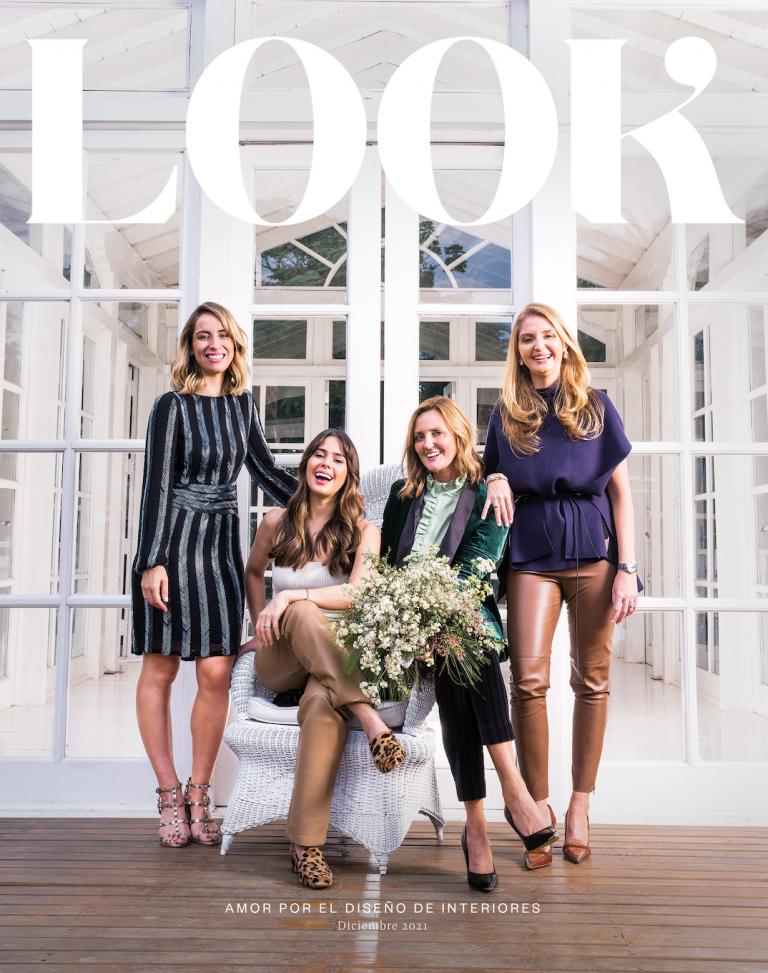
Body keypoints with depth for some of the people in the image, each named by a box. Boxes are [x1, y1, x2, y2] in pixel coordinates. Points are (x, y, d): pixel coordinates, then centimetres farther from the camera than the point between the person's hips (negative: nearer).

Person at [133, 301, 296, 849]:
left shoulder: (242, 404, 10)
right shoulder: (174, 406, -4)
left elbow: (266, 471, 18)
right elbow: (157, 485, -7)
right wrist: (152, 561, -13)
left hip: (222, 543, 4)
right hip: (172, 541, -4)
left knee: (216, 672, -2)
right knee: (161, 667, 2)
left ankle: (198, 794, 12)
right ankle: (170, 795, 14)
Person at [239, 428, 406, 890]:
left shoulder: (364, 532, 1)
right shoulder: (277, 523, 7)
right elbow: (253, 571, 26)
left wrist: (289, 597, -24)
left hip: (336, 660, -1)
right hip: (281, 661, 2)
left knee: (324, 703, -39)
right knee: (304, 614, -35)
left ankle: (306, 844, -34)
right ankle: (371, 720, -43)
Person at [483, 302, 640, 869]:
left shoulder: (597, 407, 9)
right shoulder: (507, 415, 12)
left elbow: (620, 491, 6)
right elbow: (493, 477, 19)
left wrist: (627, 567, -2)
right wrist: (496, 480, -6)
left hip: (594, 551, 0)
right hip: (531, 555, 0)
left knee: (592, 678, 2)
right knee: (529, 677, -10)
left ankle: (580, 805, 14)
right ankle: (537, 808, 3)